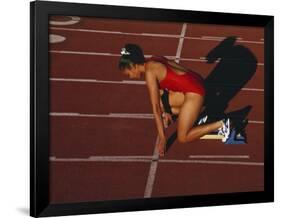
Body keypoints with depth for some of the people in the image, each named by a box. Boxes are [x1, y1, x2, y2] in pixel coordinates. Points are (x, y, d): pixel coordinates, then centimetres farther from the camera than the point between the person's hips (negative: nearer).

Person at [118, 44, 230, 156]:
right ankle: (196, 113, 15)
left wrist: (162, 137, -12)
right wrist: (166, 111, 26)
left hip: (194, 91, -9)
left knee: (183, 138, -2)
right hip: (194, 83, 9)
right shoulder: (152, 61, 9)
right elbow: (160, 89, 20)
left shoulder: (149, 71, -15)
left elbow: (156, 108, -15)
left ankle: (220, 124, -1)